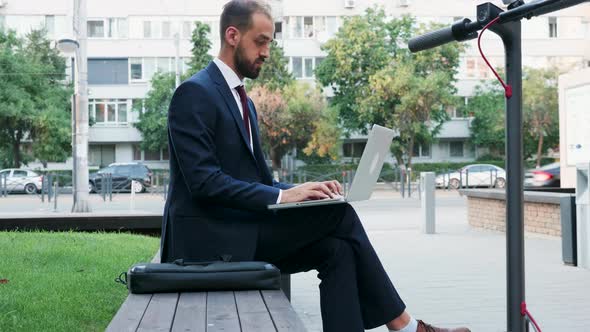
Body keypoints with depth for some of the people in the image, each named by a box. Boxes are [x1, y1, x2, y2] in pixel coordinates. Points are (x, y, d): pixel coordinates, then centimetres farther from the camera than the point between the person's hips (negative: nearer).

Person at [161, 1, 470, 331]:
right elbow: (204, 182, -20)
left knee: (337, 249, -13)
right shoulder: (195, 93, -11)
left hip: (240, 227, 8)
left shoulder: (243, 101, 18)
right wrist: (282, 196, -23)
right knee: (339, 214, -15)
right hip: (212, 237, -8)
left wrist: (298, 191, -3)